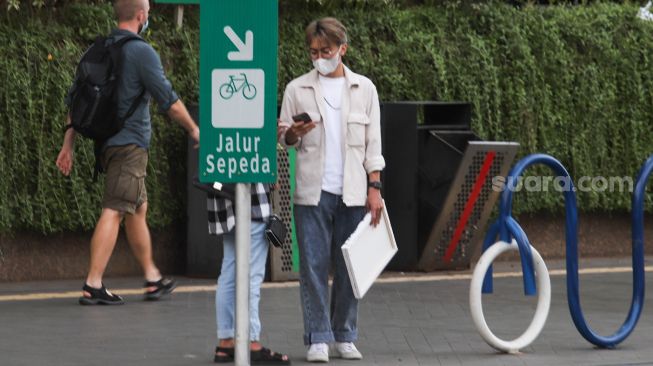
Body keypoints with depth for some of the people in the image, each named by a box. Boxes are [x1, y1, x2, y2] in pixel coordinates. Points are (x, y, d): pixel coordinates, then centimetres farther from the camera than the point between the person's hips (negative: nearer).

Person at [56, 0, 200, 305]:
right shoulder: (142, 52, -12)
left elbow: (75, 100, 11)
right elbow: (168, 100, -10)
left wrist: (68, 145, 14)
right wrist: (193, 128, 6)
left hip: (106, 141, 8)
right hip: (130, 142, -8)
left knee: (138, 209, 19)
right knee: (114, 211, -11)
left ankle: (152, 278, 28)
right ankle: (93, 285, -16)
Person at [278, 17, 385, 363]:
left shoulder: (363, 88, 9)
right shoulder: (297, 89, 7)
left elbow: (373, 143, 9)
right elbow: (283, 136, 10)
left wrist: (374, 187, 2)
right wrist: (292, 133, -14)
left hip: (352, 192, 1)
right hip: (313, 192, -1)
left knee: (349, 267, 3)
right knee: (313, 267, -4)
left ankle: (345, 337, 12)